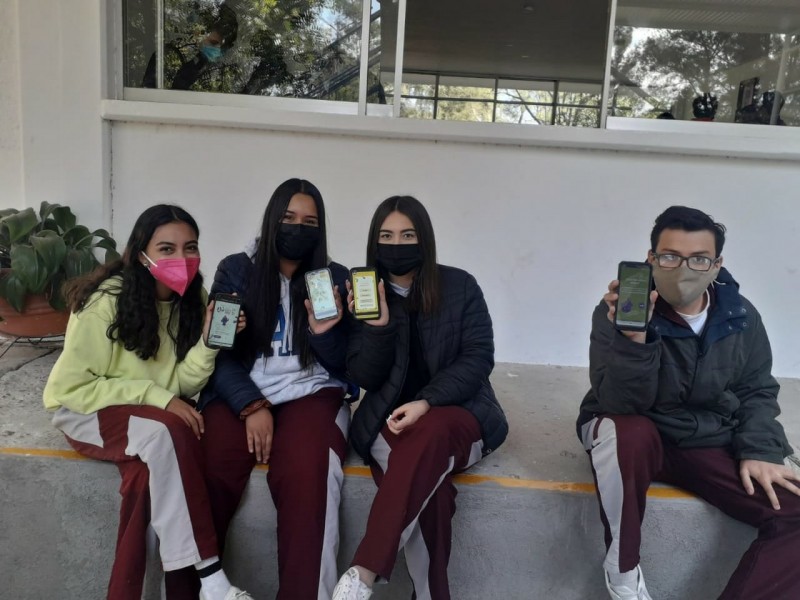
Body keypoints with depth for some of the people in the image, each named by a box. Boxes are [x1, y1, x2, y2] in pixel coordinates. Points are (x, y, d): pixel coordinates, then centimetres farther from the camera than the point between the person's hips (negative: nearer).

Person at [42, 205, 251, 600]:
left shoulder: (192, 299, -6)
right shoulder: (105, 301, -23)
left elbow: (179, 385, -10)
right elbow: (72, 388, -19)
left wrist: (208, 343, -28)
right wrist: (156, 397, -27)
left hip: (147, 414, 5)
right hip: (82, 410, -5)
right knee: (168, 433, -34)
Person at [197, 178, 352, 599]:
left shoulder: (335, 278, 10)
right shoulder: (236, 271, 9)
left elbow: (344, 367, 9)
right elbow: (219, 351, 4)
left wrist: (325, 333, -13)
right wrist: (251, 406, -12)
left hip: (311, 392, 0)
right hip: (240, 394, 1)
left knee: (306, 473, -33)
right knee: (209, 470, -30)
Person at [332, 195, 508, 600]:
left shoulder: (460, 286, 1)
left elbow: (478, 358, -6)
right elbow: (365, 378, 0)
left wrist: (427, 403, -21)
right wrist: (378, 325, -18)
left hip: (458, 414, -1)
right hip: (390, 418, 1)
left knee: (429, 432, -37)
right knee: (429, 488, -33)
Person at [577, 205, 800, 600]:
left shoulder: (741, 317, -2)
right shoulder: (617, 313, -16)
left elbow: (757, 393, 10)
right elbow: (621, 405, -25)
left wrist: (758, 451, -7)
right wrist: (633, 340, -41)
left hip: (711, 445, 4)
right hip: (637, 437, -3)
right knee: (627, 432, -39)